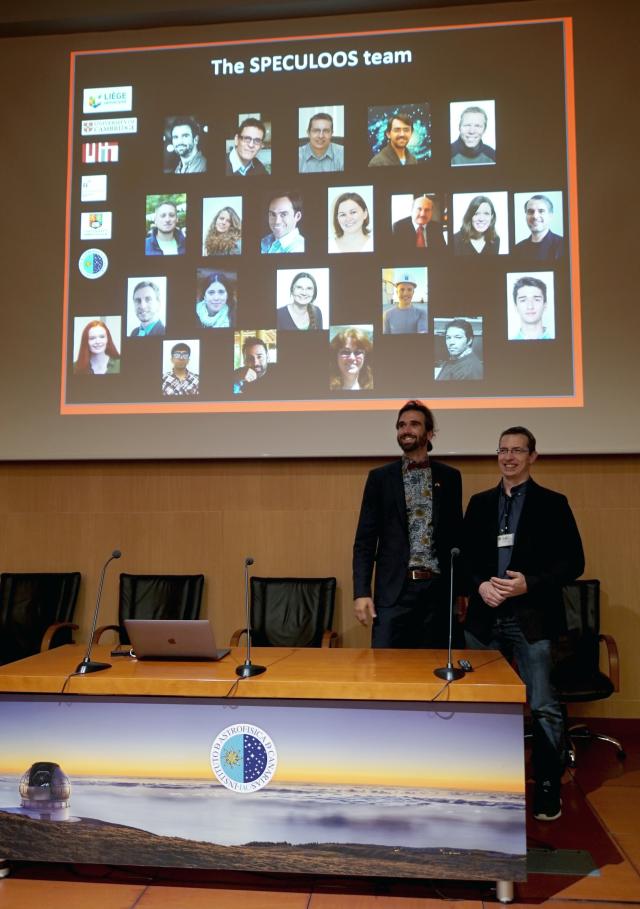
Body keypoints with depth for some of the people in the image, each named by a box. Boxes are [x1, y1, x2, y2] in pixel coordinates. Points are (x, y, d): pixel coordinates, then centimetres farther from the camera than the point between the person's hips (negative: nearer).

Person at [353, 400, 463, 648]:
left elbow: (457, 536, 11)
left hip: (438, 590, 1)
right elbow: (365, 539, 2)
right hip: (394, 589, -1)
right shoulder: (380, 477, 4)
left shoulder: (450, 477, 8)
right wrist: (361, 592, -7)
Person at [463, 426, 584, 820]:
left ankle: (548, 788, 15)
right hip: (485, 617, 4)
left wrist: (529, 584, -15)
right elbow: (465, 556, 11)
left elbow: (573, 562, -4)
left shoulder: (552, 503, 0)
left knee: (544, 707, -2)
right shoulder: (480, 503, 11)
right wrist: (480, 585, -7)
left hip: (532, 618, -4)